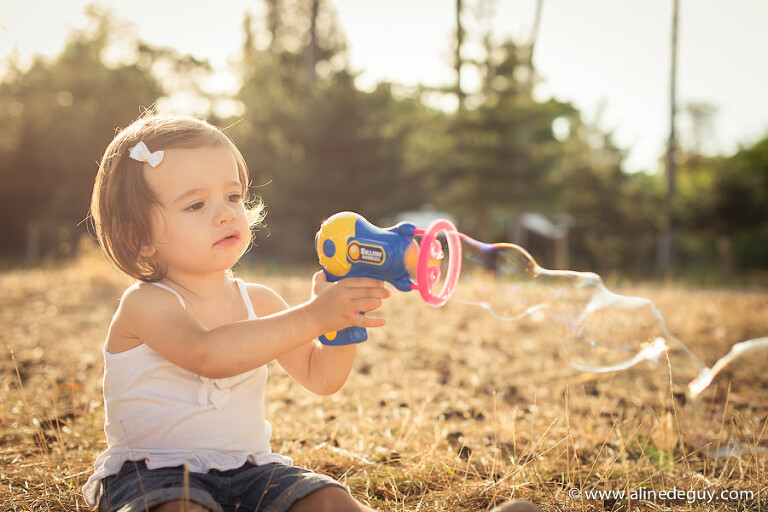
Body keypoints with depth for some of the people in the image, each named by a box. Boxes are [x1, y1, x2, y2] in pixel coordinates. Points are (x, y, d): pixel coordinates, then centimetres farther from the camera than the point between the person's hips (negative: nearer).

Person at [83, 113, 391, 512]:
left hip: (247, 467, 5)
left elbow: (320, 378, 5)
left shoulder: (258, 301, 5)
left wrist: (341, 319, -14)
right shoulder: (145, 303, -13)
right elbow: (208, 354, -33)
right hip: (155, 474, -4)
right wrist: (311, 318, -37)